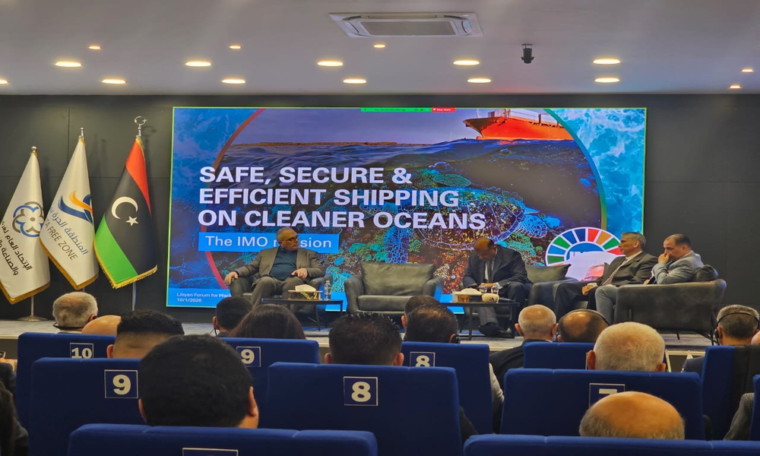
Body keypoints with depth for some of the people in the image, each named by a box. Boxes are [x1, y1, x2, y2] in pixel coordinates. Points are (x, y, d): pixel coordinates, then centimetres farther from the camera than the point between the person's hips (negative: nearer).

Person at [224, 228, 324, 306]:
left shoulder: (309, 254, 25)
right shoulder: (266, 253, 29)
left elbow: (321, 271, 14)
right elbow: (250, 267, 23)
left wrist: (306, 270, -9)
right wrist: (235, 272, 0)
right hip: (269, 282, 1)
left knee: (294, 280, -38)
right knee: (266, 280, -37)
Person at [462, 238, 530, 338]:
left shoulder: (511, 255, -7)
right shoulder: (474, 256, 8)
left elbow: (520, 277, -17)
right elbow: (467, 277, 14)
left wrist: (495, 284, -27)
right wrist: (474, 286, -13)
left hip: (507, 291, -2)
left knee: (517, 286, -36)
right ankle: (491, 326, -58)